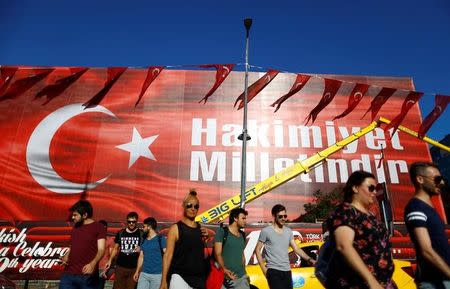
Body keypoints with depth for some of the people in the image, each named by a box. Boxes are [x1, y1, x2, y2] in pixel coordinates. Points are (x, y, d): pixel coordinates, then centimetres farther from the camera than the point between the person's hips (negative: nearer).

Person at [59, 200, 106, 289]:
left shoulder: (99, 227, -4)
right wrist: (66, 256, 4)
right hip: (68, 274, 5)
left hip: (87, 276, -5)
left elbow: (101, 249, -12)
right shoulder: (75, 227, 17)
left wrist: (93, 264, -28)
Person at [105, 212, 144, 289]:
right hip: (120, 266, 2)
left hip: (134, 268, -2)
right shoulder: (120, 233, 7)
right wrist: (110, 260, 2)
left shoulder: (141, 234, -2)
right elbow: (116, 248, 14)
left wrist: (141, 249, -19)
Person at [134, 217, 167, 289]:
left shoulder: (160, 238, -5)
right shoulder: (144, 241, 12)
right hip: (144, 274, 5)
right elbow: (141, 257, 17)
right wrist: (137, 271, 13)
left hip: (157, 274, -5)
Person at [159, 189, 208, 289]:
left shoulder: (201, 229, 7)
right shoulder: (175, 228, -6)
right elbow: (168, 255, -9)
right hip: (180, 277, -4)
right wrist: (164, 281, -12)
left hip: (199, 279, 5)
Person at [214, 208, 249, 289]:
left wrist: (244, 272, 16)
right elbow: (217, 254, -12)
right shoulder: (222, 231, -6)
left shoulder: (242, 235, 13)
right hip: (226, 277, -5)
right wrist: (224, 269, -25)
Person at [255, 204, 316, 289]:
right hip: (273, 270, -5)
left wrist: (310, 259, -2)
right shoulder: (266, 231, -6)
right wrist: (264, 269, -7)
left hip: (287, 271, 5)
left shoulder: (289, 231, 8)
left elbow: (296, 249, 10)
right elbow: (258, 250, -1)